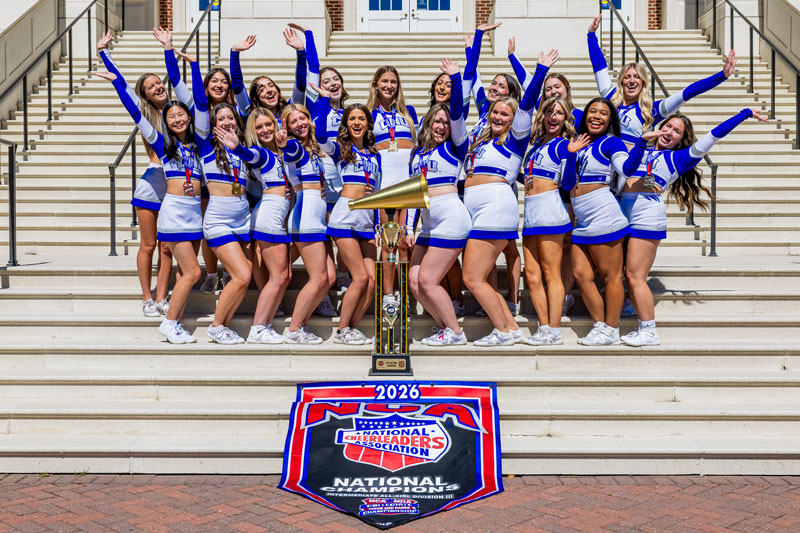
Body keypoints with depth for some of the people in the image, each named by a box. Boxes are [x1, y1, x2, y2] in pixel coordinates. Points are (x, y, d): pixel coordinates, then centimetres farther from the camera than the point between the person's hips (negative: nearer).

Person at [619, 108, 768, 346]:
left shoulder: (677, 158, 10)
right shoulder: (642, 149, 21)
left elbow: (711, 137, 5)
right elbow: (627, 168, 1)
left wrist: (746, 113, 6)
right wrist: (642, 141, -9)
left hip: (647, 215, -5)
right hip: (627, 215, 5)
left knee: (635, 276, -9)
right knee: (630, 276, 5)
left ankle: (649, 333, -1)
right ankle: (644, 327, 14)